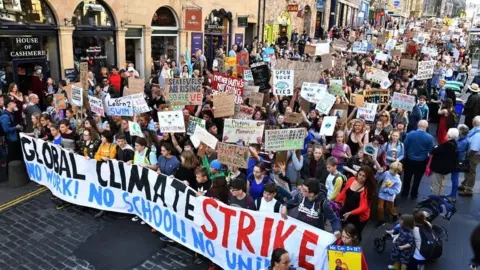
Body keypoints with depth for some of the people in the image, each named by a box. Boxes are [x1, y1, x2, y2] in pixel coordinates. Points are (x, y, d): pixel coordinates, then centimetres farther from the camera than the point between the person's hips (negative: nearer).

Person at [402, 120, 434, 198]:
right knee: (417, 179, 17)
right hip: (422, 162, 0)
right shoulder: (429, 137, -16)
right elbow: (431, 151, -9)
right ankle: (413, 194, 29)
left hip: (410, 160, 0)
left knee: (407, 177, 18)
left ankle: (405, 193, 30)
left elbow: (404, 146, -10)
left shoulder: (410, 134, -16)